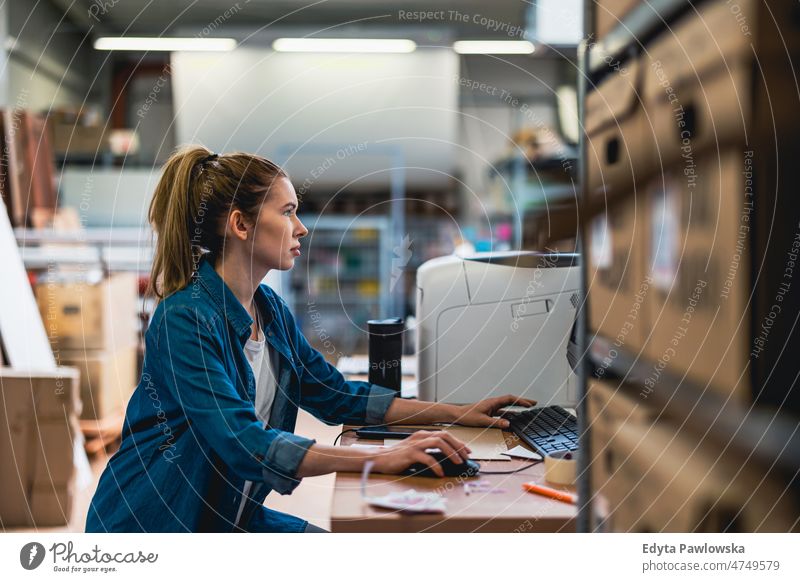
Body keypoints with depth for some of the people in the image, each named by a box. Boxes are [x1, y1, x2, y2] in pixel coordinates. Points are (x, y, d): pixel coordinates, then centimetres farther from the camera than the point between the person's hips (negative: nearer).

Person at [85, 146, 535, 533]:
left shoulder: (270, 309, 5)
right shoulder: (186, 320, -22)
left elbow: (336, 395, 11)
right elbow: (244, 441, -31)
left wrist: (456, 414, 4)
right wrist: (381, 459, -36)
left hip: (230, 518, 8)